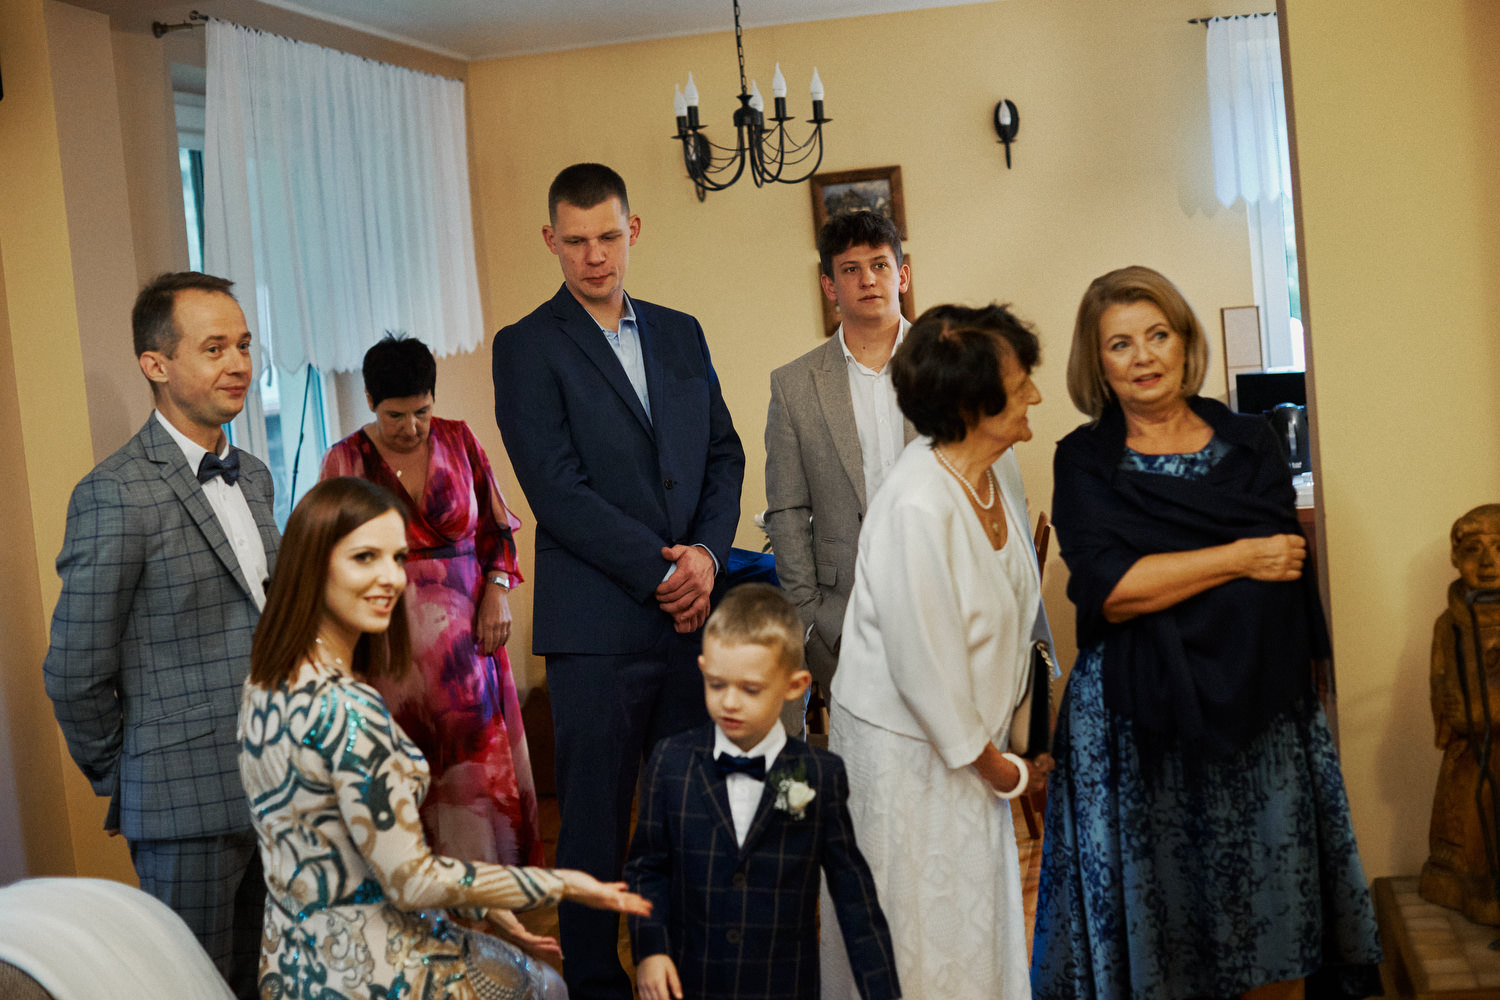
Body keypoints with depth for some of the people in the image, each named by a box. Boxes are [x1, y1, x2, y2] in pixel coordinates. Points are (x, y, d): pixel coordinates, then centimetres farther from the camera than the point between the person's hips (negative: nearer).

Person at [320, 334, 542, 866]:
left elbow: (497, 526, 10)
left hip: (466, 627, 2)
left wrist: (497, 591, -4)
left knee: (479, 755, 1)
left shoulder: (459, 440, 5)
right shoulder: (346, 460, 0)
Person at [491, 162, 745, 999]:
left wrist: (707, 553, -5)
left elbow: (725, 455, 13)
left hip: (692, 615, 4)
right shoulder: (528, 348, -2)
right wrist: (660, 573, -12)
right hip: (597, 625, -4)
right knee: (596, 826, 3)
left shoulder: (681, 334, 15)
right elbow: (558, 489, -10)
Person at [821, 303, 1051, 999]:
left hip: (973, 735, 8)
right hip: (909, 750, -8)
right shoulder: (917, 509, -29)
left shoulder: (999, 471, -2)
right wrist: (999, 768, -11)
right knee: (923, 932, 9)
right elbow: (925, 667, -24)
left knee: (982, 909, 17)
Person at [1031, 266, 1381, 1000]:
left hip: (1258, 710, 2)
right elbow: (1106, 591, -14)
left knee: (1272, 911, 8)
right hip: (1138, 719, -2)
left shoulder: (1249, 443, 8)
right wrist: (1240, 558, -9)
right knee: (1153, 914, 4)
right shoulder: (1085, 462, 1)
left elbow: (1285, 569, 1)